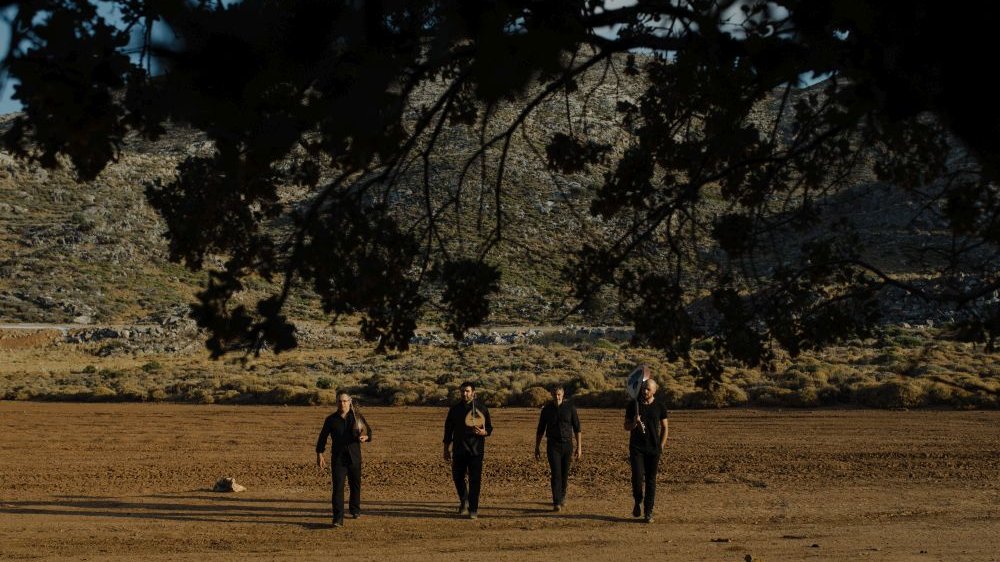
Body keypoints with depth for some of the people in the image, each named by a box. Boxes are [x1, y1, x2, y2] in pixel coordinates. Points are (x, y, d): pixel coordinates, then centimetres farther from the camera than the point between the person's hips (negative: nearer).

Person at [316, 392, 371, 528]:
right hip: (338, 458, -2)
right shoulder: (331, 419, 1)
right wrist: (319, 455, 0)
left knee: (355, 485, 14)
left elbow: (369, 431, 11)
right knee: (338, 487, -12)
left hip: (354, 457, 2)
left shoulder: (357, 417, 2)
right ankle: (338, 519, -17)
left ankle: (355, 510, 39)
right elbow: (322, 437, 6)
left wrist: (365, 437, -13)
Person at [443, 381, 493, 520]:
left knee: (475, 480, -6)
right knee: (457, 477, 7)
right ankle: (464, 500, 34)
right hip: (459, 450, 2)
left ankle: (473, 509, -1)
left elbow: (489, 429, 7)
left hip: (476, 450, -2)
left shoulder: (481, 409, 3)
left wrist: (483, 432, -16)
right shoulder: (455, 409, 8)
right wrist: (446, 449, 8)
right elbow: (448, 430, 11)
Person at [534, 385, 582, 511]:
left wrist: (579, 447, -6)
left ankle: (562, 497, 35)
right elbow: (540, 430, 6)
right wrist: (537, 448, 6)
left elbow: (577, 429, -2)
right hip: (553, 445, -1)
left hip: (567, 445, 1)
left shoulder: (570, 408, -4)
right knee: (556, 474, -14)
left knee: (564, 474, 11)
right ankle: (557, 503, -18)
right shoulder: (547, 409, -2)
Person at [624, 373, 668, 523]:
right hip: (636, 448, 0)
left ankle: (648, 512, 7)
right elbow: (626, 427, 7)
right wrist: (634, 423, -16)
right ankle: (638, 502, 16)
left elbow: (664, 428, 11)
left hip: (653, 449, 0)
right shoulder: (633, 405, 3)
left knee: (651, 480, 1)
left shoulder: (660, 407, 3)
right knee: (637, 477, -11)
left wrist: (661, 446, 3)